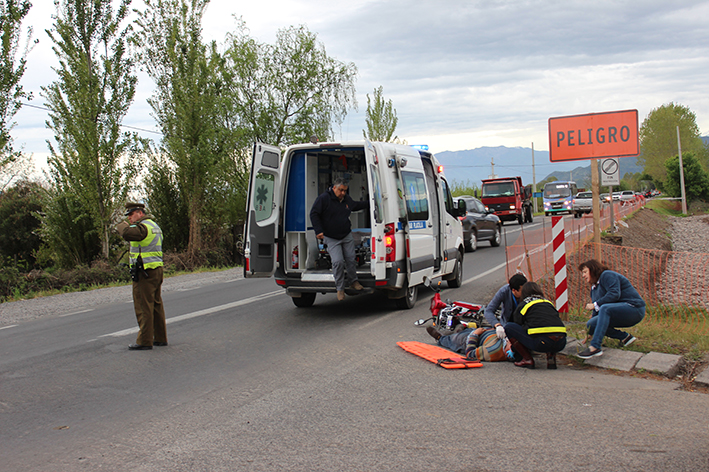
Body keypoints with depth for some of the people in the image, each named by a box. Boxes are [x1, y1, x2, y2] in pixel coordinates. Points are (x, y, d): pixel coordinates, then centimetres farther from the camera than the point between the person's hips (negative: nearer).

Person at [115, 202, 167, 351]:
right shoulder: (154, 225, 17)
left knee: (144, 307, -4)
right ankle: (160, 338, 20)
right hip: (157, 270, 10)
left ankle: (144, 341, -1)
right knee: (156, 305, 14)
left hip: (145, 272, -10)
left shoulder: (143, 227, -14)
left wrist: (122, 225, -8)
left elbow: (126, 233, -30)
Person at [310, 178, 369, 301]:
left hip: (347, 236, 5)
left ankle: (353, 281, 26)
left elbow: (356, 205, 29)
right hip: (331, 238, -5)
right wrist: (319, 231, -19)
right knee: (338, 261, -14)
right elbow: (314, 214, -12)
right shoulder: (323, 198, -13)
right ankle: (340, 288, -1)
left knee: (350, 259, 4)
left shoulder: (347, 199, 7)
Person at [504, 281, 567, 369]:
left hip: (542, 344, -5)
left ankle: (527, 359, 6)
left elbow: (517, 324, 23)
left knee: (508, 327, 12)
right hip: (561, 344, 5)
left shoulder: (523, 305, 16)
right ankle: (551, 356, 14)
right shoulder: (548, 302, 29)